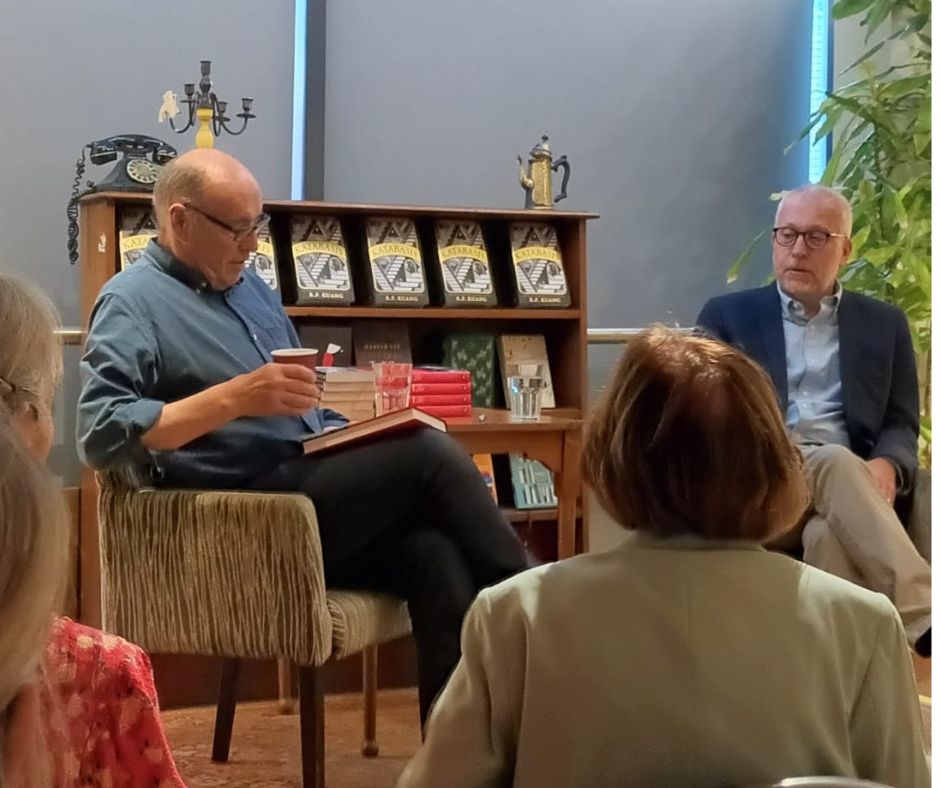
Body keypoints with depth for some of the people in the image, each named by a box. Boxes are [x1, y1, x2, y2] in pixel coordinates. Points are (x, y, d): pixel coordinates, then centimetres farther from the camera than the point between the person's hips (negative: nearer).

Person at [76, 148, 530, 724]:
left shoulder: (249, 286, 21)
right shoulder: (132, 302, -4)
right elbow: (101, 434, -18)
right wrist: (234, 398, -23)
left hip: (318, 490, 7)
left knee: (437, 558, -23)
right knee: (430, 454, -22)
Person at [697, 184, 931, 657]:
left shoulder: (885, 324, 21)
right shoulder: (726, 315, 18)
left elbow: (902, 426, 14)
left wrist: (886, 466, -12)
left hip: (849, 484, 2)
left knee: (830, 537, -38)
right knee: (836, 462, -37)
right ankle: (923, 616, -48)